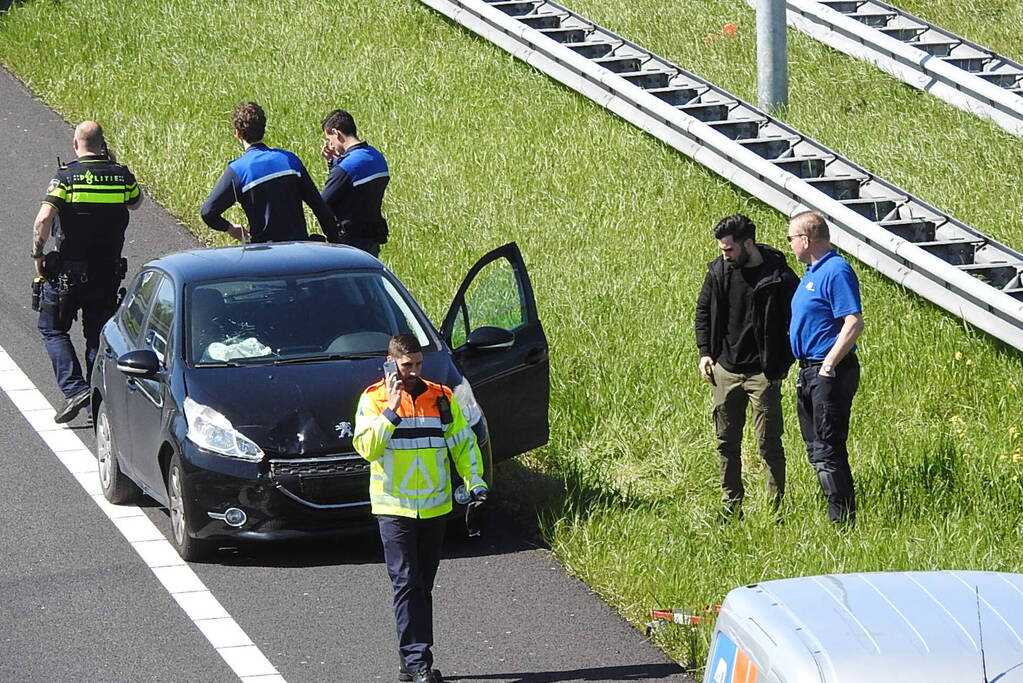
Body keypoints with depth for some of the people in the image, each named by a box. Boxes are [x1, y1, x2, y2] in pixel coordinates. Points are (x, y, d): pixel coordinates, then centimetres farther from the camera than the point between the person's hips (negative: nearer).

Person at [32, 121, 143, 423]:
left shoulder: (66, 177, -13)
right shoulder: (121, 175, -1)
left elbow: (43, 219, -22)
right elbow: (135, 203, 20)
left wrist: (37, 254, -10)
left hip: (67, 271, -4)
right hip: (109, 271, 4)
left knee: (53, 329, 10)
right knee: (98, 334, 15)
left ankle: (74, 389, -7)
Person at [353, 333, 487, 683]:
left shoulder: (441, 398, 7)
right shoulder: (373, 399, -3)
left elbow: (464, 443, 14)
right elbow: (366, 447, -15)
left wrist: (475, 481, 1)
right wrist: (391, 409, -20)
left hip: (435, 507, 4)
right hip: (394, 508, -4)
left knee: (422, 586, 8)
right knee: (406, 583, -10)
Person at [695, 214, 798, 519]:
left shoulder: (780, 277, -12)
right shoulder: (719, 271, 2)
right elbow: (703, 310, 17)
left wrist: (781, 366, -8)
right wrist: (705, 352, 7)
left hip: (762, 375, -5)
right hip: (725, 370, 5)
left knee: (769, 444, -1)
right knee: (726, 442, 9)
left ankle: (776, 507, 8)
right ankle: (731, 505, 19)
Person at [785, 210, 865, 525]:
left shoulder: (836, 271, -15)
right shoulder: (813, 272, 16)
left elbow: (854, 323, -23)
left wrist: (829, 365, -24)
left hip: (829, 373, -11)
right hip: (810, 371, 11)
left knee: (827, 451, -10)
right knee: (817, 449, 13)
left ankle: (843, 520, -8)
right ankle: (839, 516, 18)